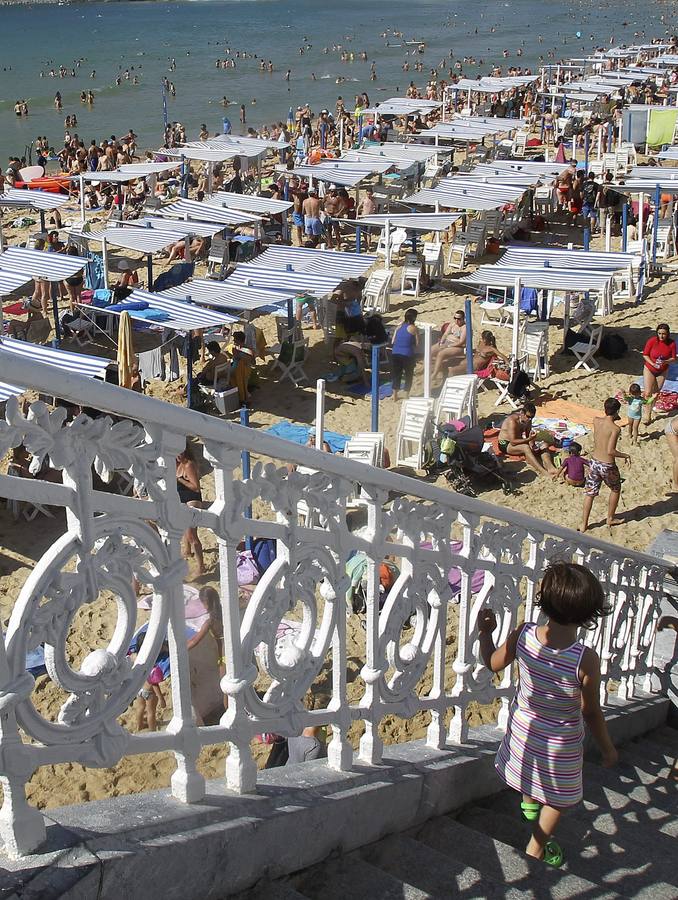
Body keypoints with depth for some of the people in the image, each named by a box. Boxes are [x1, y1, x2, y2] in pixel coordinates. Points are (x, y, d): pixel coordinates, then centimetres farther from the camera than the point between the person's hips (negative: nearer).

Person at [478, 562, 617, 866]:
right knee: (560, 796, 25)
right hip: (561, 743, -4)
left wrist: (484, 631, 10)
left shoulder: (523, 635, -24)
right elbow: (591, 712, -18)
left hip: (522, 726, 4)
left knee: (532, 771, 37)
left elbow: (492, 663, -6)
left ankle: (529, 802, 65)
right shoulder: (586, 660, -33)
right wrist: (607, 748, -1)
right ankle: (537, 846, 41)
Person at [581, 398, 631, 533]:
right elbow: (610, 451, -26)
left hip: (594, 463, 5)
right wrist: (625, 455, -13)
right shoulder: (615, 428, -21)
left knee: (590, 494, 15)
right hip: (607, 466, -5)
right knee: (615, 490, 24)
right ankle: (610, 519, 35)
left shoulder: (596, 421, -4)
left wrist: (613, 418, 16)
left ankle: (584, 524, 19)